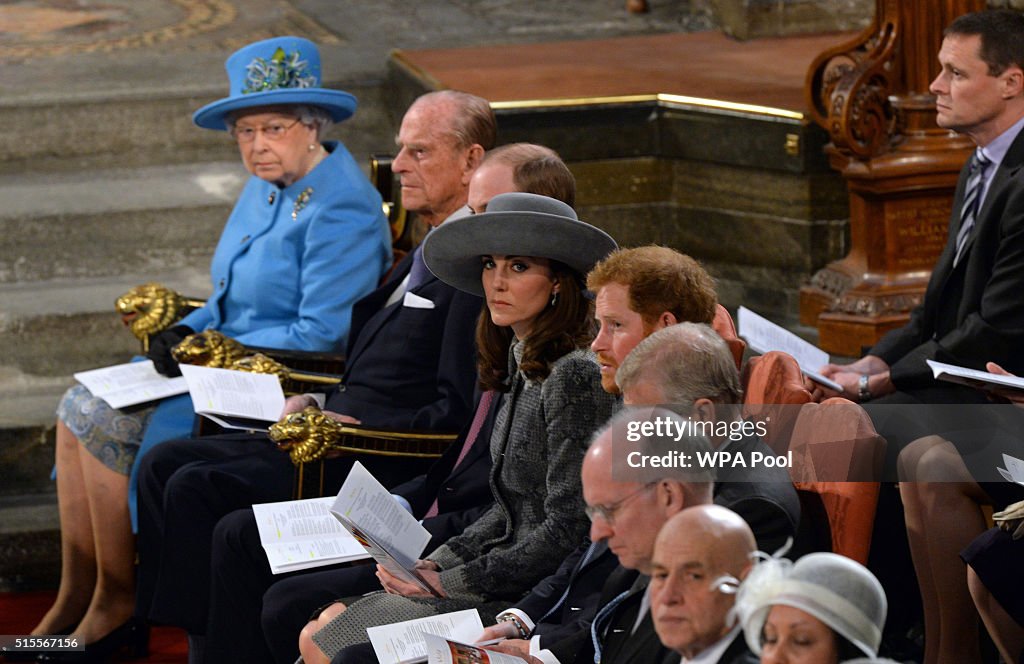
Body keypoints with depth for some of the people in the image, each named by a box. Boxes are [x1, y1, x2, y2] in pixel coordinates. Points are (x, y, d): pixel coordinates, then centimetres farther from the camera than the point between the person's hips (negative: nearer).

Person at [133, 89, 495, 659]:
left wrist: (351, 426, -19)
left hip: (381, 468, -11)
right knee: (165, 464, 3)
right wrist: (318, 403, 10)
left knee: (196, 489, -20)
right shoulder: (429, 254, 18)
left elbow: (457, 410, -20)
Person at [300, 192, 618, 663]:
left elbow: (566, 528, -19)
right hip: (506, 580, 9)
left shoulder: (573, 376, -17)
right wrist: (435, 565, 5)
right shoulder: (523, 368, 13)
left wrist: (452, 582, -17)